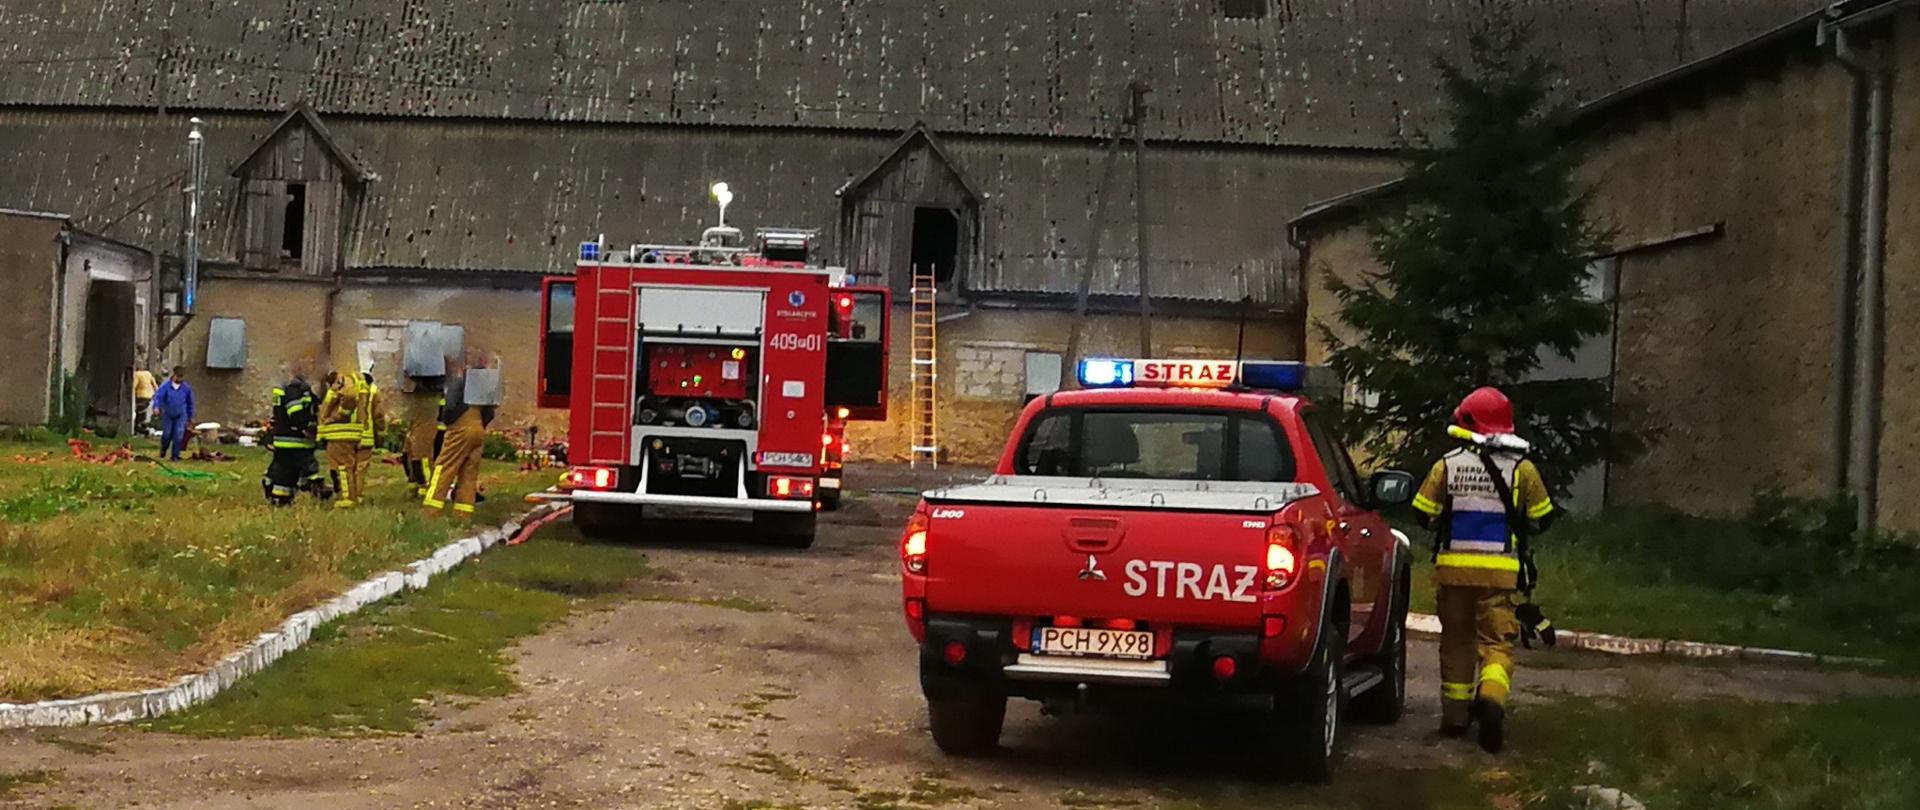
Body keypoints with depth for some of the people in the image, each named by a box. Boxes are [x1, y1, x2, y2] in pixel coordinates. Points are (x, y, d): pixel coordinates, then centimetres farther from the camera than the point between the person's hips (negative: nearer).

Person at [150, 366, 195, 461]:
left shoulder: (186, 388, -4)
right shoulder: (165, 386, -11)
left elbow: (190, 403, 7)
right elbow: (158, 396, -21)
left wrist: (191, 417, 12)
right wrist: (156, 407, -41)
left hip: (181, 415, 1)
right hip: (167, 415, -1)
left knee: (178, 435, -9)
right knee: (167, 434, 6)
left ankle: (175, 456, 1)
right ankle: (163, 450, 37)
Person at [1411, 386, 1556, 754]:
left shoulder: (1447, 465, -1)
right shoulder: (1522, 468, -2)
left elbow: (1425, 515, 4)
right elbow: (1541, 519, 7)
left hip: (1453, 567, 1)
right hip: (1500, 569, -1)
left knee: (1456, 640, 14)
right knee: (1497, 641, 1)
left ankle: (1455, 714, 19)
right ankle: (1491, 697, -25)